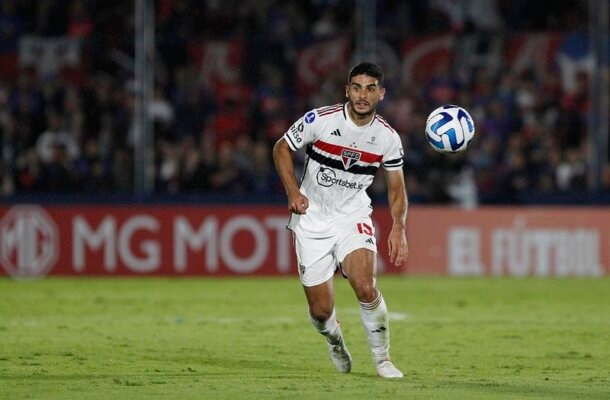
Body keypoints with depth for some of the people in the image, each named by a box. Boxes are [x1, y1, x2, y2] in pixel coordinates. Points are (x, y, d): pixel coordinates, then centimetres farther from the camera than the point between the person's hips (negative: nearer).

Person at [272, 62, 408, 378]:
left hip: (353, 217, 1)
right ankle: (335, 343, 36)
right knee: (321, 310, -1)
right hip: (311, 219, -1)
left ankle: (382, 358, -5)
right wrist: (293, 192, -14)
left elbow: (396, 187, 6)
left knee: (366, 287, -25)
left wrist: (398, 228, -10)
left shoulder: (387, 137, -7)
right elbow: (281, 148, 0)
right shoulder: (320, 120, -14)